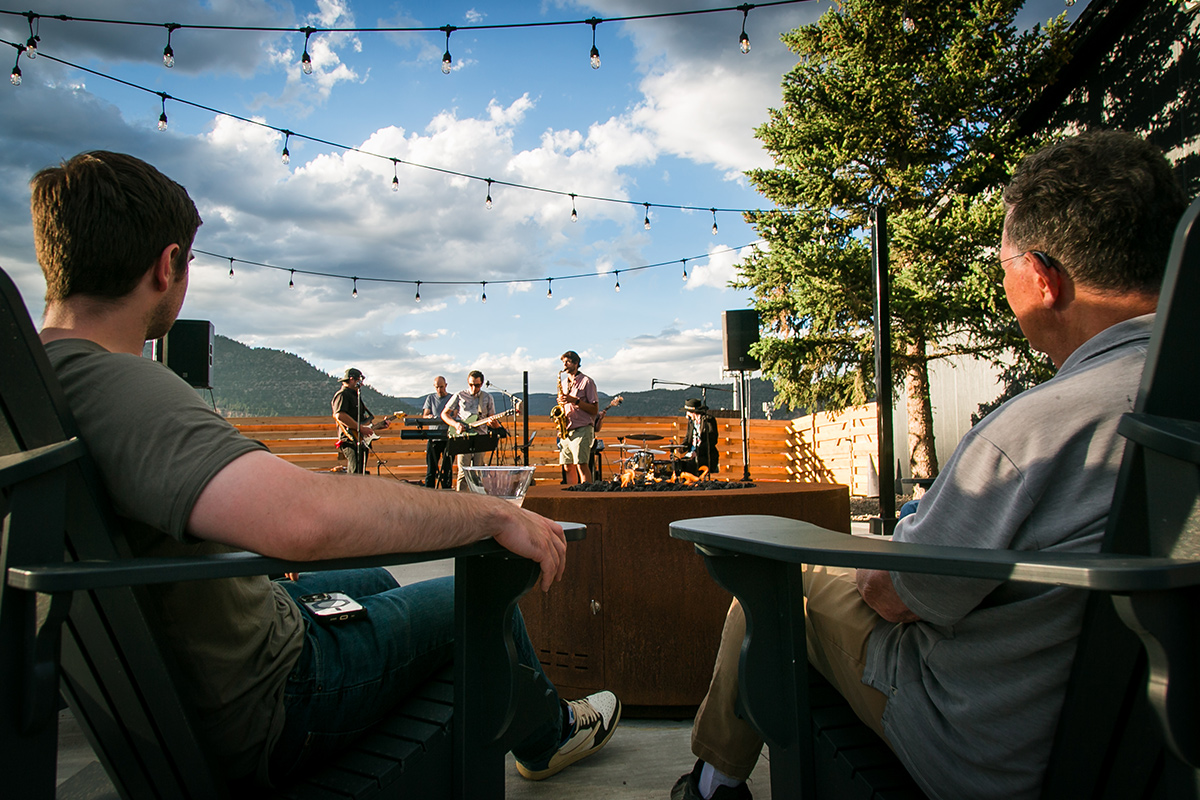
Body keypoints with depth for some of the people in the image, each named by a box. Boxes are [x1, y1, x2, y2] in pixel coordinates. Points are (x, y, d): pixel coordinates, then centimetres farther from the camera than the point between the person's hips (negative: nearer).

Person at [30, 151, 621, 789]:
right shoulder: (124, 389, -33)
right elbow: (306, 516, -51)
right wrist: (496, 513, -37)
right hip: (261, 717, -9)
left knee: (374, 582, 30)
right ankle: (550, 734, 41)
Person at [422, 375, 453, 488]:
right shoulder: (430, 398, 14)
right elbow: (424, 416, 9)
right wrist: (429, 416, -15)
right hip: (433, 437, 2)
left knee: (446, 469, -2)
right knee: (431, 468, 2)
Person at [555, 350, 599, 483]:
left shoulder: (586, 381, -2)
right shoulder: (563, 383, 19)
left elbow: (595, 410, -6)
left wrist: (575, 400, -16)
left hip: (582, 429, -7)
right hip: (566, 431, 7)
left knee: (581, 464, -17)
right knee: (568, 467, 5)